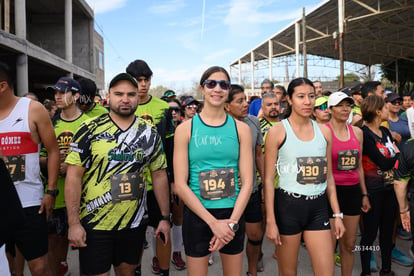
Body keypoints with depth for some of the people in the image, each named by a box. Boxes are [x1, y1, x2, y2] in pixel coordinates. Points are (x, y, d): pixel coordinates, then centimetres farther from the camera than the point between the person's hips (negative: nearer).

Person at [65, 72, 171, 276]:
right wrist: (73, 223, -12)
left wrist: (165, 217, 5)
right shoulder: (89, 130, -7)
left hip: (135, 222, 3)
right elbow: (73, 177, -8)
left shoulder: (149, 133, 2)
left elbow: (159, 176, 6)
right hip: (94, 223, -3)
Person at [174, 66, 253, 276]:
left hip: (234, 214, 2)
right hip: (197, 214, -2)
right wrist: (214, 222, -14)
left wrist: (231, 222, -12)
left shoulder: (241, 129, 2)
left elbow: (247, 182, -1)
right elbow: (180, 185, -8)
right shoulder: (185, 129, -3)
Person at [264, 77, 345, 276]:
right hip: (288, 205, -3)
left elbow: (328, 176, 12)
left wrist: (337, 214, 10)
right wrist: (270, 220, -10)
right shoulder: (277, 132, -6)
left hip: (319, 207, 4)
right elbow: (268, 179, -7)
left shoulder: (324, 131, 7)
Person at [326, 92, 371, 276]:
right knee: (329, 245, -1)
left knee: (349, 244, 13)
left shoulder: (357, 132, 11)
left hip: (353, 191, 6)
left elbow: (359, 166, 16)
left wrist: (364, 194, 16)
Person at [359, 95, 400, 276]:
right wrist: (397, 154, -2)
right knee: (370, 232, 4)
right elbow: (383, 164, -18)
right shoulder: (364, 134, -16)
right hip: (373, 189, -7)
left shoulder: (385, 131, 9)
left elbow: (399, 158, 7)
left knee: (387, 230, 16)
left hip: (389, 187, 7)